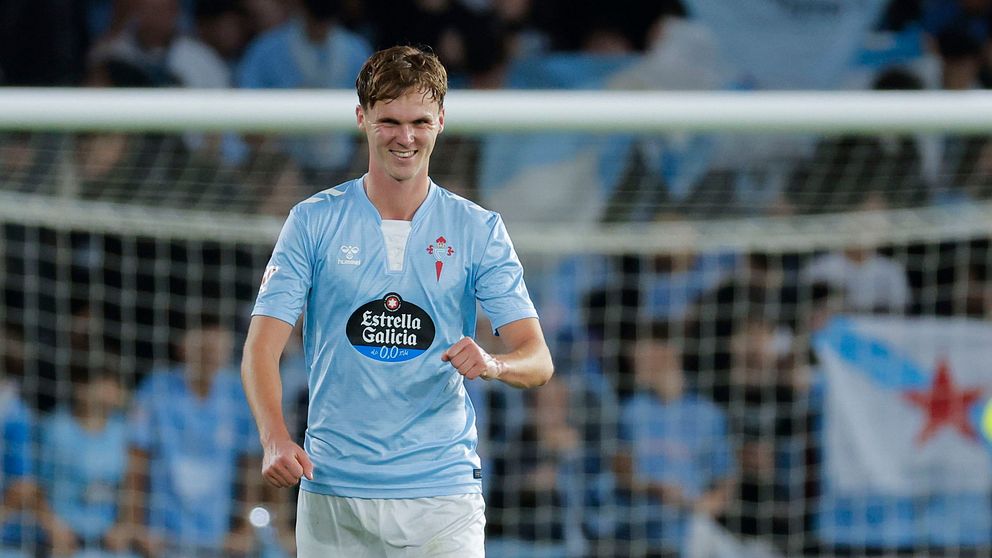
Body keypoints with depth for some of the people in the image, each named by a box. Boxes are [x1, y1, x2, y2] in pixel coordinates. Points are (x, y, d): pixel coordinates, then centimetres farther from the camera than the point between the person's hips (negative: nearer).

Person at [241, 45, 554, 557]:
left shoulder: (479, 230, 5)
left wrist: (493, 364, -23)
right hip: (333, 493, 0)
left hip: (442, 494, 0)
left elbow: (538, 360, 1)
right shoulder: (314, 222, 4)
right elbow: (262, 347, -1)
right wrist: (275, 439, -20)